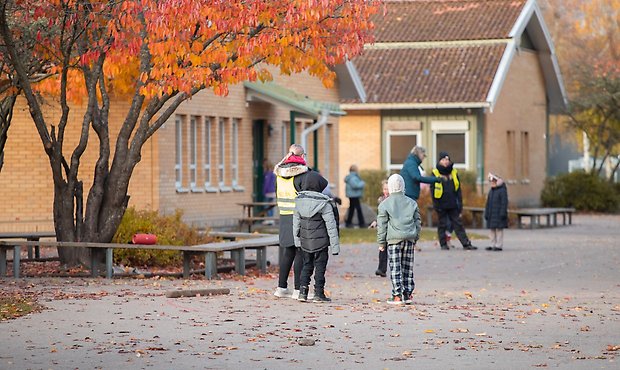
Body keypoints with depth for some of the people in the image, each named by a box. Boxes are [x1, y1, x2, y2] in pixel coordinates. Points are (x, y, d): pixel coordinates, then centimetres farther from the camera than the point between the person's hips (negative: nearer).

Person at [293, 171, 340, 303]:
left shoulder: (299, 200, -1)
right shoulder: (324, 204, -15)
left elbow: (296, 222, 8)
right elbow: (331, 225, -12)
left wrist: (297, 239, 19)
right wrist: (335, 245, -7)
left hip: (305, 241, 4)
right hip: (320, 241, -4)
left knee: (307, 265, 15)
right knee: (320, 266, 5)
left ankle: (303, 291, 5)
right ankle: (319, 294, 5)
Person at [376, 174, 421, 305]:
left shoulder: (385, 204, -2)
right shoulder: (412, 203, 9)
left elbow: (381, 225, -1)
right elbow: (417, 222, 14)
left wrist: (381, 242, 5)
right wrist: (415, 237, 23)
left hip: (394, 239, -3)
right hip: (409, 238, 3)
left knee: (395, 268, -1)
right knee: (408, 268, 10)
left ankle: (397, 295, -5)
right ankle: (408, 294, 12)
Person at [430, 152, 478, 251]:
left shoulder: (454, 173, 10)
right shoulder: (435, 173, -1)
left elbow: (458, 190, 14)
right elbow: (432, 189, -2)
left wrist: (460, 203, 8)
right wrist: (436, 204, -8)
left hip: (453, 205, 3)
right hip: (441, 205, -3)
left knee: (458, 224, 3)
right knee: (442, 225, 2)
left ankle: (466, 244, 1)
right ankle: (443, 244, 11)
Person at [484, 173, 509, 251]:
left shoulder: (502, 191, -9)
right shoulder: (491, 191, 15)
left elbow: (504, 203, -13)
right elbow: (488, 203, 19)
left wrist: (502, 213, -18)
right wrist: (486, 214, 15)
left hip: (498, 215, -8)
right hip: (491, 215, 8)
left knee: (499, 230, -5)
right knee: (492, 230, 10)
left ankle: (499, 245, -3)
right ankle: (493, 245, 16)